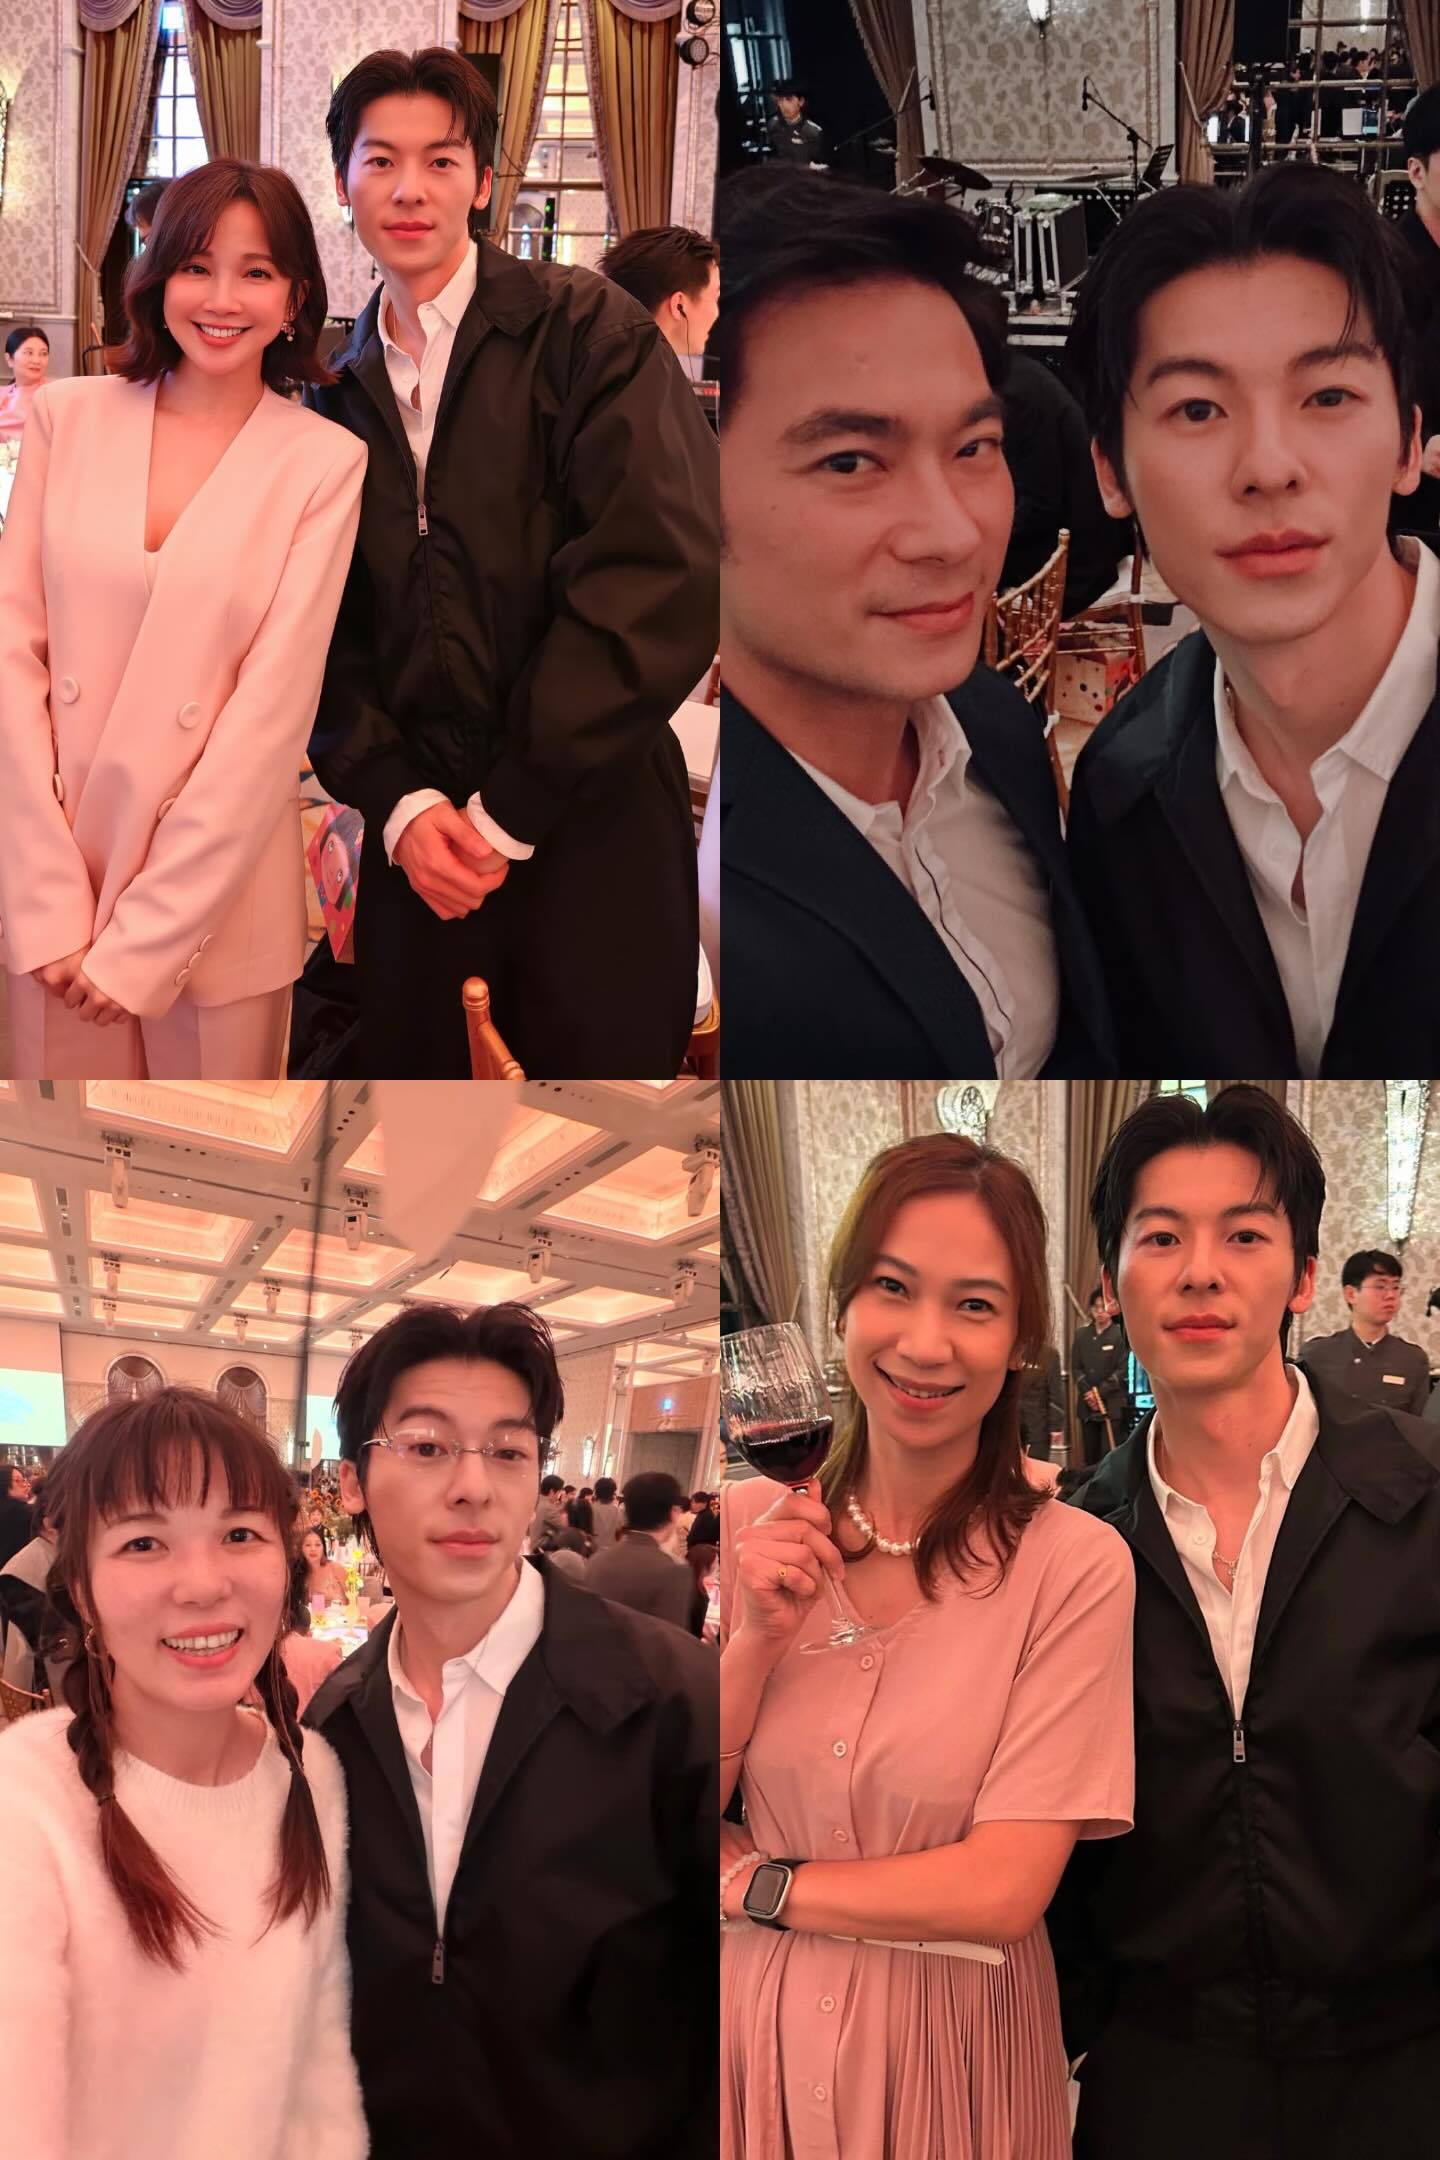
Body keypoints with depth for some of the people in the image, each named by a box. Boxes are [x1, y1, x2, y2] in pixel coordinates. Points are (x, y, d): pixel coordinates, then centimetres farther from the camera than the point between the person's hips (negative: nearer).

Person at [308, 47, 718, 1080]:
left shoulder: (583, 328, -4)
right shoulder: (338, 394, 11)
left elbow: (663, 573, -15)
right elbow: (329, 626, 10)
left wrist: (511, 810, -14)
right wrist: (398, 802, -8)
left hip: (589, 830, -4)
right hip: (418, 843, 4)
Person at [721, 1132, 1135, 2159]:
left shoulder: (1076, 1567, -16)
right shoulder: (751, 1524, -4)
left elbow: (1002, 1891, -17)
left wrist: (751, 1882, -10)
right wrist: (754, 1643, -17)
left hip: (946, 2039, -3)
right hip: (756, 2023, 3)